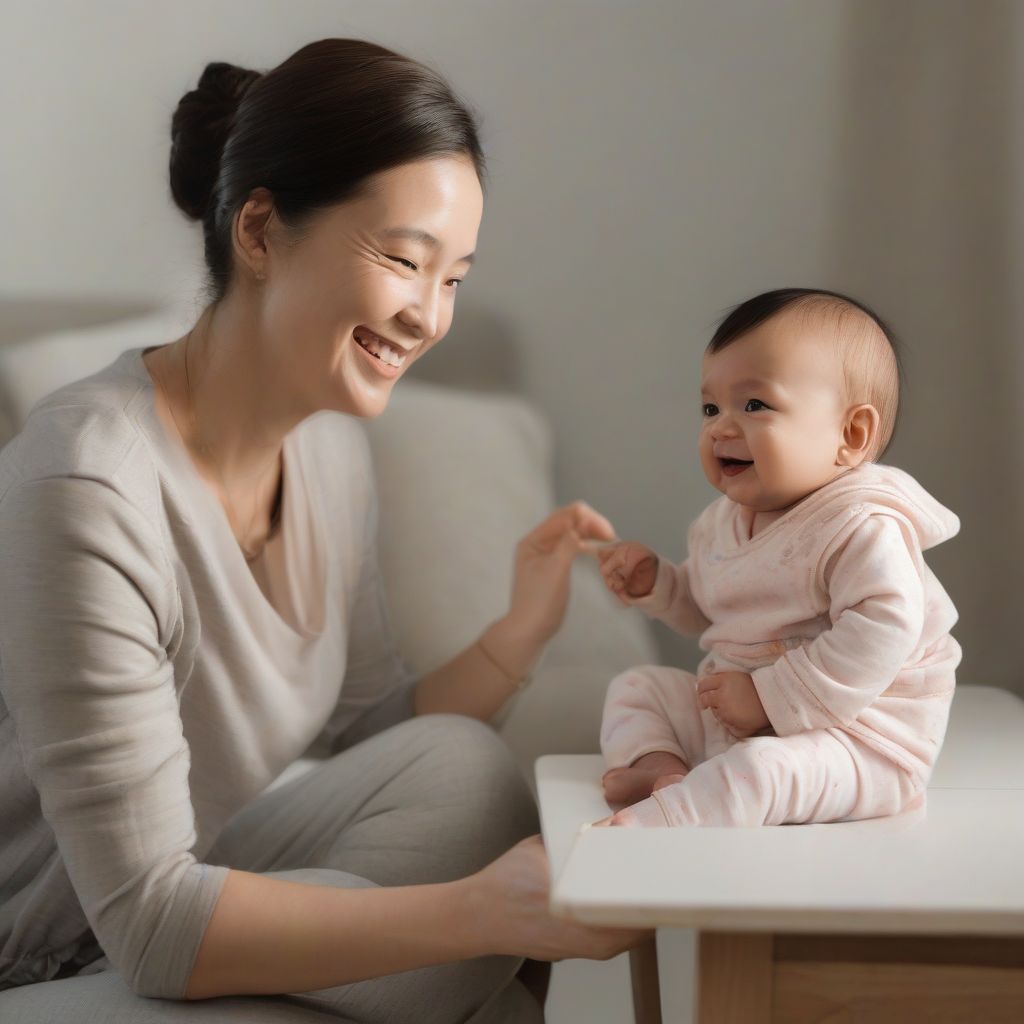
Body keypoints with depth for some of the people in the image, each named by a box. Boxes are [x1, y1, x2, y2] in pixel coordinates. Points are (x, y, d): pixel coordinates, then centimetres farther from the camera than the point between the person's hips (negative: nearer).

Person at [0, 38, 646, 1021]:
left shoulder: (329, 444, -2)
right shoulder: (89, 489, -28)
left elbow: (369, 738, 5)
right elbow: (149, 923, -27)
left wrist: (520, 632, -11)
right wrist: (482, 911, -31)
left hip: (192, 880, 7)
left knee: (464, 765, -15)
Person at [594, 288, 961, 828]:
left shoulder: (862, 529, -20)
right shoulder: (725, 520, 8)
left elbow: (883, 632, -33)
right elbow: (705, 606, 26)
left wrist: (771, 697, -31)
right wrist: (654, 582, 5)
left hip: (850, 734, -9)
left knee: (759, 769, -36)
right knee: (635, 687, 9)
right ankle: (659, 765, -16)